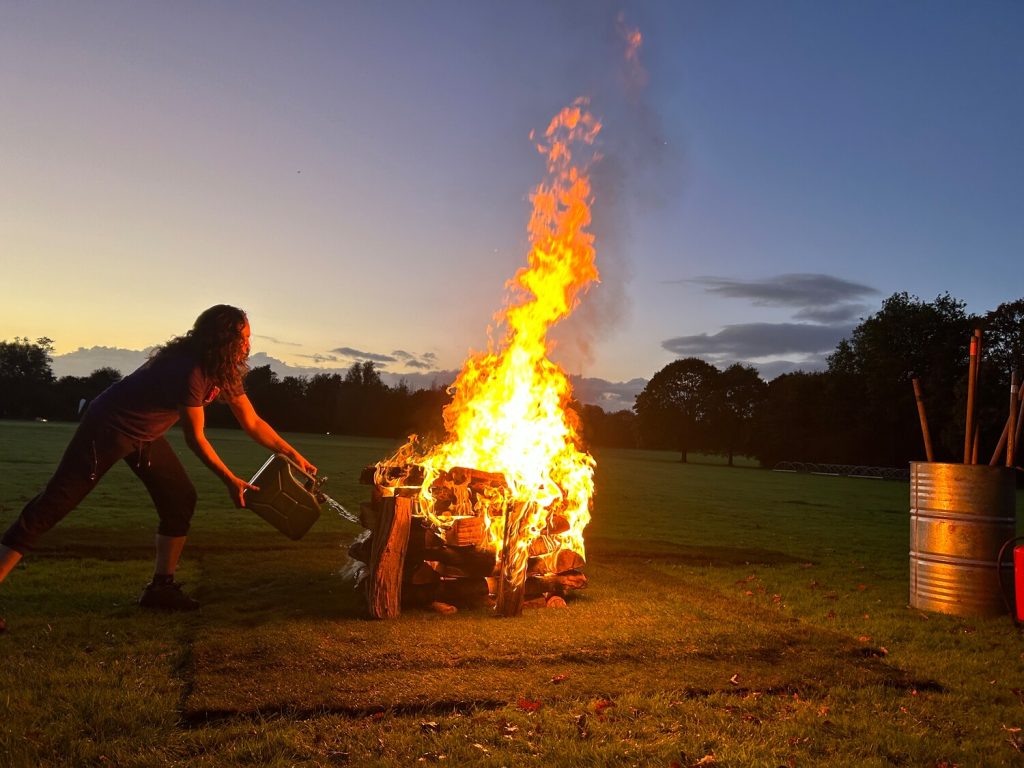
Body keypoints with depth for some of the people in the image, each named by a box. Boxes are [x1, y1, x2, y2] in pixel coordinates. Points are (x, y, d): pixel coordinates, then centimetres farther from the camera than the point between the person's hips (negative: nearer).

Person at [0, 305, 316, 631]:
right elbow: (196, 439, -20)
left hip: (145, 435, 9)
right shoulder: (190, 371, -31)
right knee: (52, 505, -9)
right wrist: (230, 480, -12)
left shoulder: (224, 372, -3)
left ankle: (161, 588, 16)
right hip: (108, 429, -9)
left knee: (180, 500, 6)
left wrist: (294, 455, 7)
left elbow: (253, 423, 6)